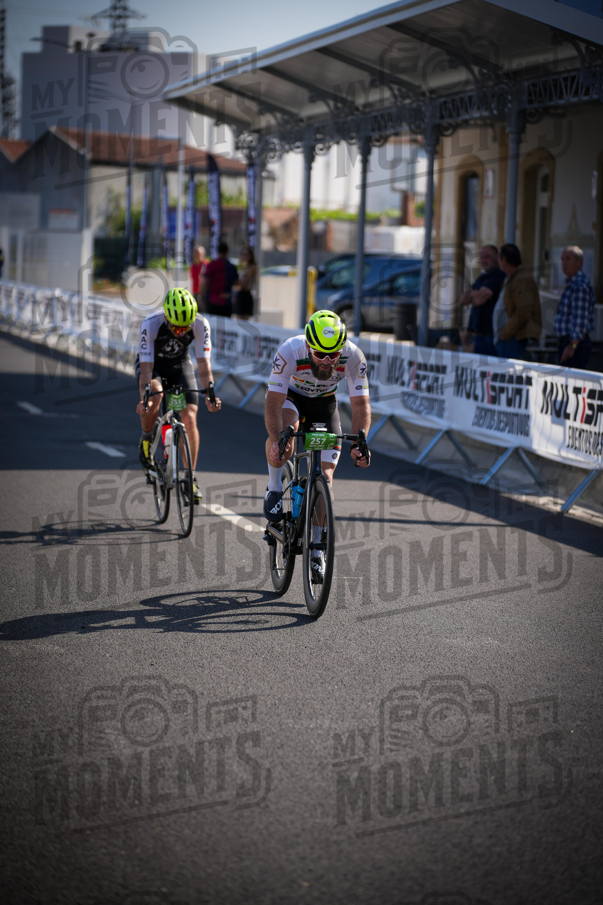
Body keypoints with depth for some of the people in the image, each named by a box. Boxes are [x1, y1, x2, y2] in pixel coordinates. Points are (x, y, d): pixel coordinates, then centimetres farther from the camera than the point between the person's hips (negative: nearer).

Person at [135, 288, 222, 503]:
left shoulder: (200, 325, -28)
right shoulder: (151, 324, -34)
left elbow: (203, 362, -26)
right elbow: (146, 367, -35)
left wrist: (210, 394, -40)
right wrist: (143, 398, -48)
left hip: (180, 364, 2)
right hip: (152, 363, -2)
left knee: (189, 418, -12)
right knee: (155, 394, -35)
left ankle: (191, 477, -1)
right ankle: (146, 441, -8)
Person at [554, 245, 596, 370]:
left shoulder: (580, 286, -16)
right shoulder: (571, 283, 18)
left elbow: (580, 319, -24)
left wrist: (572, 345, -29)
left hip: (576, 345, -11)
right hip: (567, 341, 11)